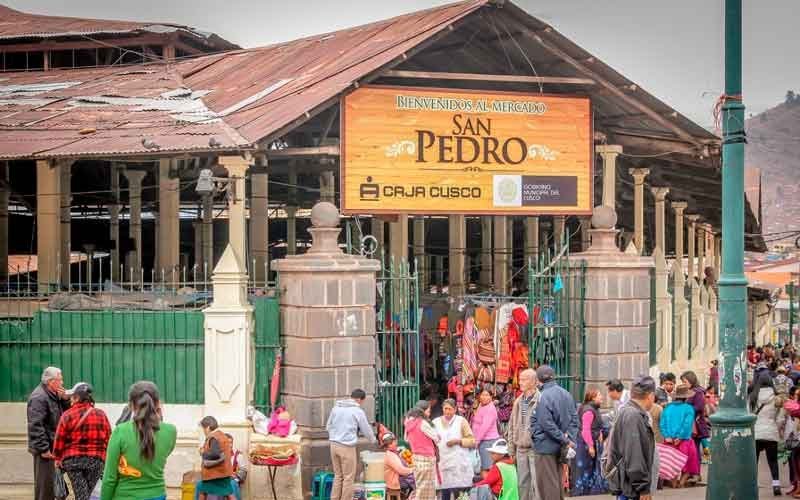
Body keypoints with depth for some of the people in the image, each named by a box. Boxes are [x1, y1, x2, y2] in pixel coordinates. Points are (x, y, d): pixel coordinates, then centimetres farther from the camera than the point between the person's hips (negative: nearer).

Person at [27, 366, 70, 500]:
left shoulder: (54, 395, 13)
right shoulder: (39, 397, -17)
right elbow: (35, 425, -22)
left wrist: (64, 399, -1)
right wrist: (43, 448, -23)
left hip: (53, 446, 9)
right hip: (45, 449, -9)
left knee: (50, 481, 15)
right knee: (45, 482, -6)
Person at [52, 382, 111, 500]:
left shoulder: (68, 415, -8)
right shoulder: (101, 415, 2)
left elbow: (60, 439, -4)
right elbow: (108, 438, 4)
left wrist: (57, 457, 11)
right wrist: (106, 459, 15)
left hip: (73, 460, -2)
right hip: (96, 460, 2)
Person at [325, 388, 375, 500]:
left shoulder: (336, 408, 9)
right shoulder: (358, 411, -6)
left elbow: (328, 426, 15)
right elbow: (367, 430, 3)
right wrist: (373, 440, 22)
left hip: (334, 444, 6)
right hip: (347, 447, -6)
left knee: (338, 475, 16)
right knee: (348, 477, 4)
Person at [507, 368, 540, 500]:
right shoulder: (518, 402, 13)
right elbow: (512, 426, 17)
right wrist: (511, 449, 14)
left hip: (535, 448, -6)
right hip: (521, 449, 7)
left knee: (536, 484, -7)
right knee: (522, 484, 11)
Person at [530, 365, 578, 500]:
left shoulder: (543, 397, -17)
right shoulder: (566, 394, 6)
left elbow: (547, 424, -21)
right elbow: (574, 419, 6)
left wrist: (565, 439, -15)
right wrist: (569, 438, -2)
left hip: (546, 447, -8)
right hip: (559, 448, 8)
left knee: (547, 484, -1)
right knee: (557, 481, 17)